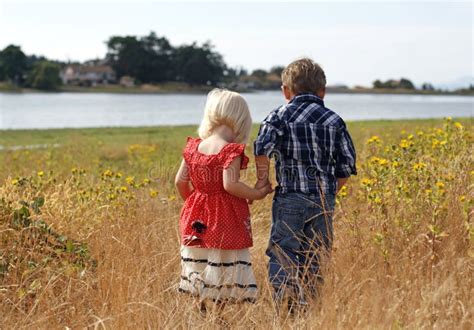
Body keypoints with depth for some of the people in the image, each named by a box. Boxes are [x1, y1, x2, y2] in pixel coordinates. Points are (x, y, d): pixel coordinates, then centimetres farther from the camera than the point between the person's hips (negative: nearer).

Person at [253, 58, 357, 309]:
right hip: (324, 201, 3)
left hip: (290, 197, -3)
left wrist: (262, 179, -2)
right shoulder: (334, 121, 10)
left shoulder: (280, 115, 2)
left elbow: (262, 147, -15)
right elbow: (346, 166, 6)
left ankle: (288, 306, -25)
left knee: (281, 254, -3)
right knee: (315, 260, 11)